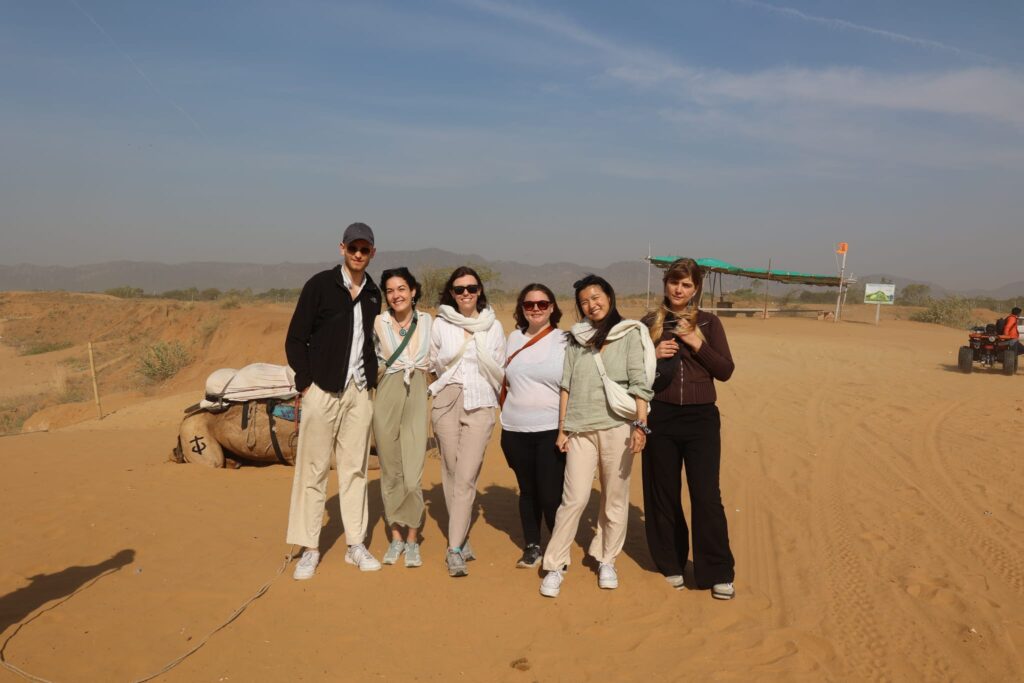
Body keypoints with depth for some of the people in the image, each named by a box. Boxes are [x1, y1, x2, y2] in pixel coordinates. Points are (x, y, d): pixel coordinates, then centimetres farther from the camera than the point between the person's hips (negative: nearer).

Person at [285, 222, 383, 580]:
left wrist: (371, 380, 6)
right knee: (313, 469, 1)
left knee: (355, 468, 8)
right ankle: (309, 549, 10)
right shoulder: (320, 284, -2)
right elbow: (295, 339, -3)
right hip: (322, 389, -4)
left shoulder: (373, 294, 11)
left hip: (359, 391, 4)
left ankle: (356, 544, 17)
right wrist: (306, 384, -9)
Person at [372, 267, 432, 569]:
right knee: (390, 472, 7)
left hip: (417, 397, -1)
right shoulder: (379, 323, 1)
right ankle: (396, 536, 21)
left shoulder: (427, 321, 3)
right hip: (387, 397, 1)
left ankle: (412, 538, 10)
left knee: (413, 473, -6)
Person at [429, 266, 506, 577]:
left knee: (466, 478, -10)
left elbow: (500, 372, 11)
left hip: (480, 406, -1)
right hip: (447, 403, 1)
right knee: (452, 474, 4)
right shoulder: (440, 324, 6)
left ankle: (455, 549, -7)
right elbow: (433, 364, 16)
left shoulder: (493, 326, 7)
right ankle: (463, 541, 16)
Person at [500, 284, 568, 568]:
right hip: (515, 430, 4)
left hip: (552, 430, -4)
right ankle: (532, 546, 29)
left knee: (551, 495, -6)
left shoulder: (564, 341, -3)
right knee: (527, 490, 13)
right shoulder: (514, 338, 9)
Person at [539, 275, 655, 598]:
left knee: (615, 498, 7)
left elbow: (639, 383, -4)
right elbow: (566, 386, 12)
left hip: (617, 426, -2)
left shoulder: (629, 334, 3)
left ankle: (606, 560, 24)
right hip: (580, 429, 2)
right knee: (574, 498, -3)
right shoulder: (577, 338, 13)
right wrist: (562, 429, 9)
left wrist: (641, 425, -13)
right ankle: (555, 566, 7)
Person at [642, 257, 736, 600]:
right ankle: (671, 564, 26)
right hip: (660, 417, 1)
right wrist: (653, 355, -12)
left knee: (706, 495, -2)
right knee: (663, 494, 9)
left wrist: (697, 344, -12)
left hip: (701, 418, -1)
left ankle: (718, 573, 13)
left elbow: (726, 371, -1)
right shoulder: (649, 323, 5)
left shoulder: (709, 322, 4)